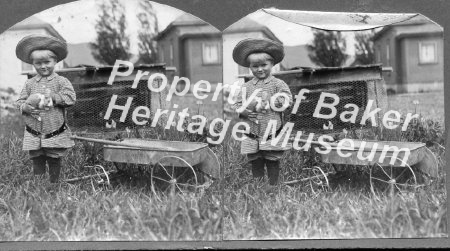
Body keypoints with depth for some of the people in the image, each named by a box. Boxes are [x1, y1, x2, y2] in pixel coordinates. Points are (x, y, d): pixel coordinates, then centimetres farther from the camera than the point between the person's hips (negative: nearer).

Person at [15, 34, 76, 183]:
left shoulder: (61, 81, -2)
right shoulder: (29, 84, 6)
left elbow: (70, 97, -11)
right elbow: (20, 101, 7)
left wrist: (54, 97, -19)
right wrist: (26, 107, -14)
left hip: (55, 135, -2)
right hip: (33, 136, 2)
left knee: (54, 163, 7)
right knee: (37, 163, 6)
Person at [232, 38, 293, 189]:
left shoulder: (278, 84, 0)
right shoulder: (246, 87, 8)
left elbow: (287, 100, -11)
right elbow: (237, 105, 7)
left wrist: (268, 101, -16)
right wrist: (245, 111, -13)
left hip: (272, 136, -2)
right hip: (252, 137, 3)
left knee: (273, 164, 2)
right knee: (256, 164, 8)